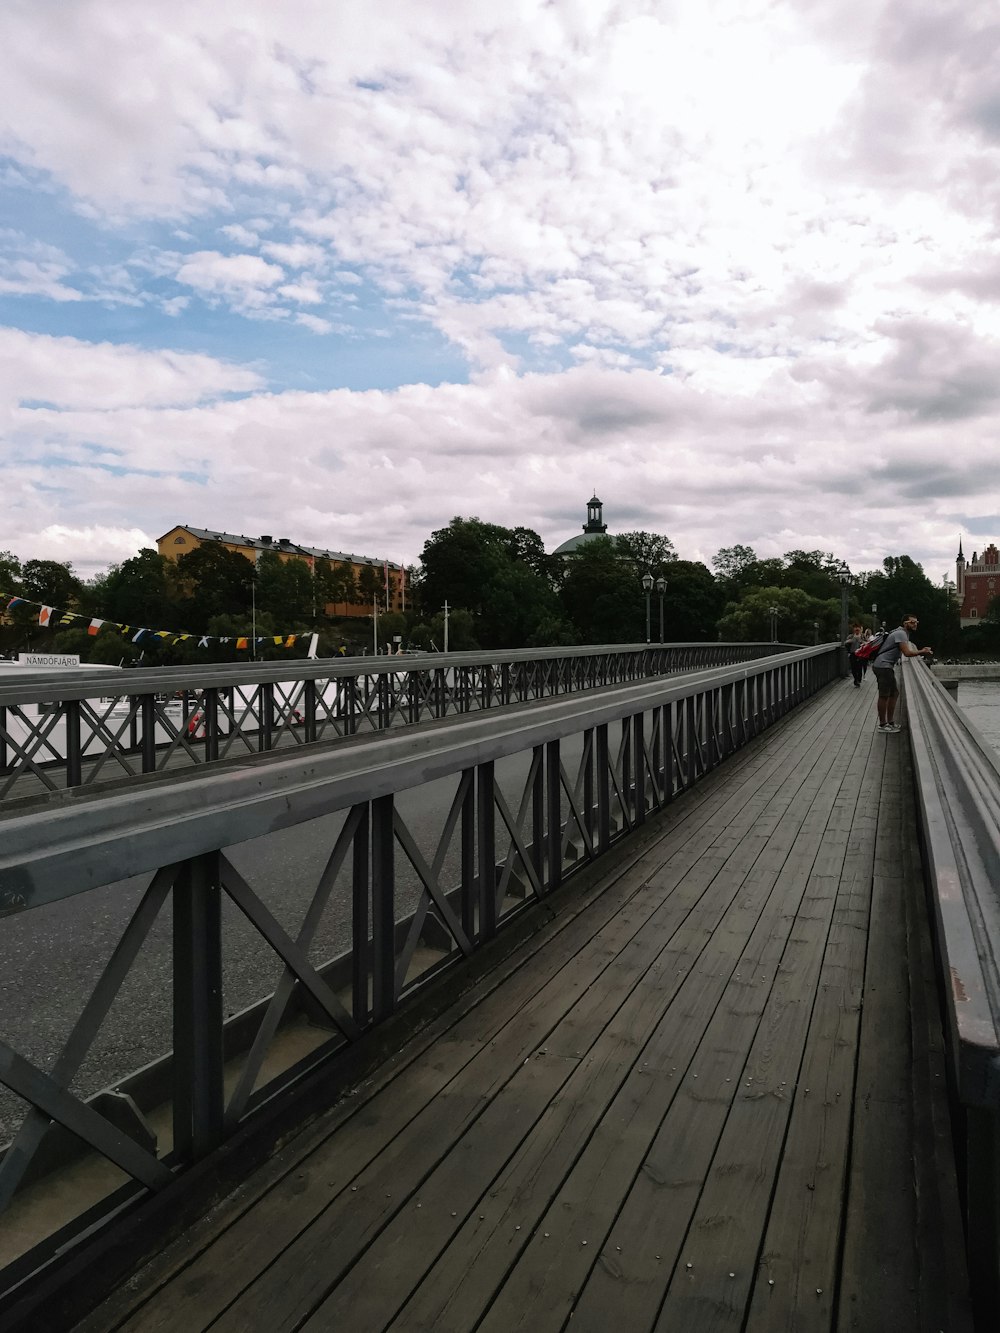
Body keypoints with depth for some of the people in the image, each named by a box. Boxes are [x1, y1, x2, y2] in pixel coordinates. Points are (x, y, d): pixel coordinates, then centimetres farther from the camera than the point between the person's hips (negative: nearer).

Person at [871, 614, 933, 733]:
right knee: (884, 696, -7)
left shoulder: (904, 634, 19)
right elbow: (907, 653, -22)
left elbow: (907, 651, 17)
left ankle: (890, 722, 19)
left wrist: (921, 651, 2)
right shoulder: (900, 634, -14)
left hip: (887, 667, 11)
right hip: (883, 666, -11)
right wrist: (921, 652, -8)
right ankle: (882, 725, -2)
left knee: (894, 694, 13)